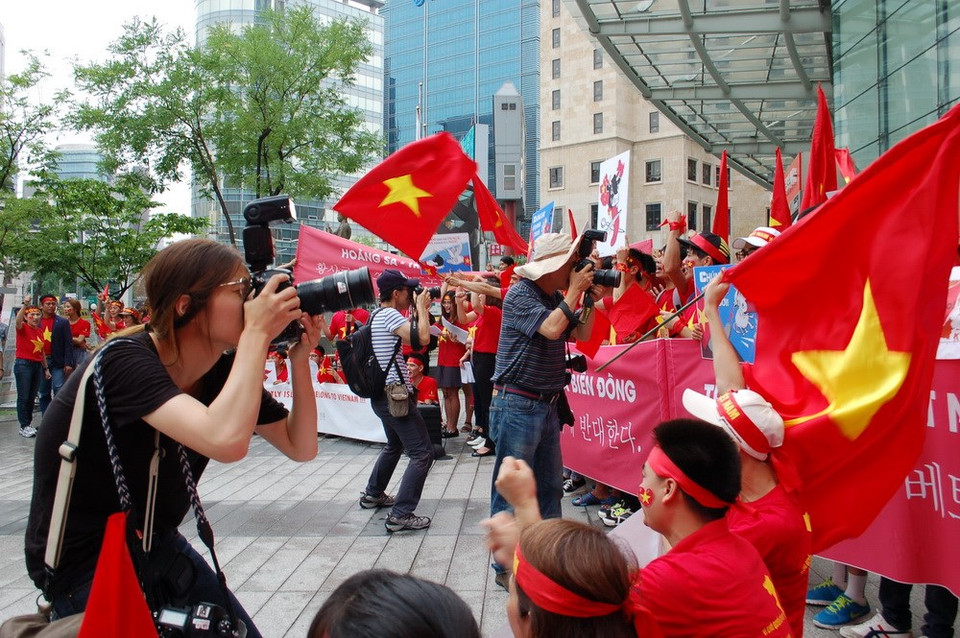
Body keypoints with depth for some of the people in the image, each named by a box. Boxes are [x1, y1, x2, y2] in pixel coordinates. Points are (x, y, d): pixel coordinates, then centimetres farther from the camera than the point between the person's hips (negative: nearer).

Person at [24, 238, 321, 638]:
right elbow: (226, 440, -43)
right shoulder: (125, 360, -26)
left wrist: (299, 360, -15)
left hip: (158, 546, 7)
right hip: (87, 567, -7)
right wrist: (257, 332, -33)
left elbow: (300, 447, -4)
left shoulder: (225, 370, -5)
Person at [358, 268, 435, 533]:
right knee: (422, 453, -8)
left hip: (383, 395, 10)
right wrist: (421, 308, -13)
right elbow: (422, 338, -28)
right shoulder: (390, 314, -17)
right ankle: (400, 515, -9)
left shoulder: (376, 315, 13)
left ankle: (373, 494, 42)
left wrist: (421, 311, 11)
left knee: (394, 445, 30)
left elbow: (410, 335, 21)